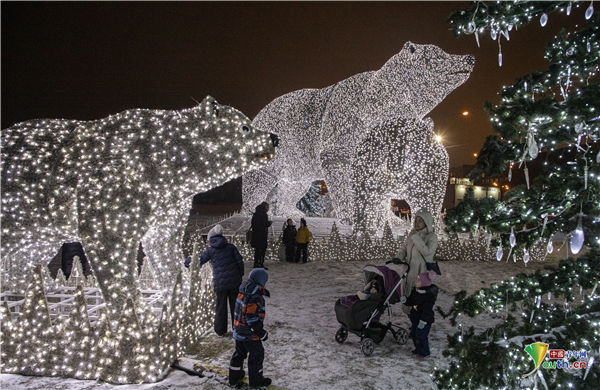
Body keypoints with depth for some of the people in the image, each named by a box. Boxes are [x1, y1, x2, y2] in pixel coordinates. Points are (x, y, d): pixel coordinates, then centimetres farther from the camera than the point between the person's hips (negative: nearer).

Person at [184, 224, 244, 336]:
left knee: (221, 307, 15)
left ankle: (220, 331, 26)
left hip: (220, 283, -1)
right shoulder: (231, 247, 0)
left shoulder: (210, 250, -4)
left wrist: (187, 261, 22)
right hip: (234, 281, 2)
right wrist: (240, 275, 10)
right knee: (235, 305, 16)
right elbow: (240, 261, -3)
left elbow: (198, 261, 3)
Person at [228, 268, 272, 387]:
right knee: (257, 354, 11)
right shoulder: (255, 298, -28)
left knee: (239, 353, 24)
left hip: (238, 330, 9)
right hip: (249, 333, -9)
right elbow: (252, 318, -27)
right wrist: (261, 333, -19)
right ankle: (255, 379, 25)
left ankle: (234, 377, 38)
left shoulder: (242, 293, 0)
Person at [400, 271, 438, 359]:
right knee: (414, 334, 20)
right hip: (415, 318, 9)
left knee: (421, 336, 0)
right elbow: (411, 302, 11)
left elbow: (427, 310, -26)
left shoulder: (429, 294, -26)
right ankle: (418, 349, 42)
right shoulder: (415, 290, -1)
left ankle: (424, 353, 23)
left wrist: (423, 321, -27)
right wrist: (405, 300, -9)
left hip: (425, 320, -8)